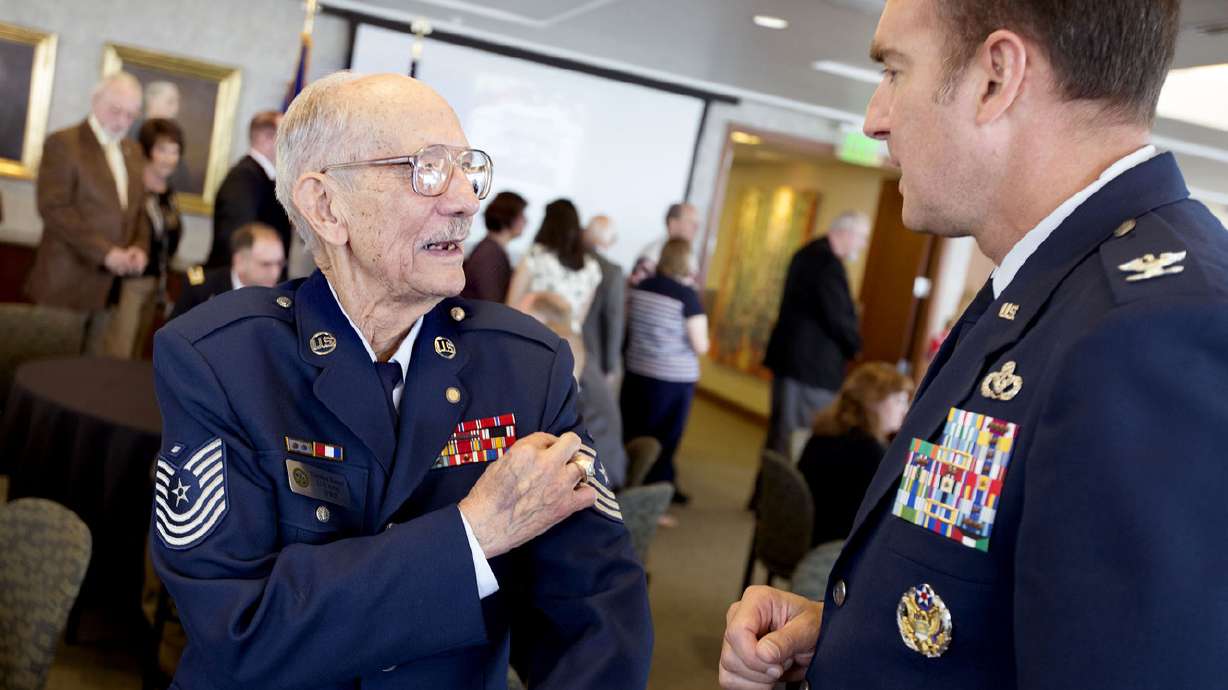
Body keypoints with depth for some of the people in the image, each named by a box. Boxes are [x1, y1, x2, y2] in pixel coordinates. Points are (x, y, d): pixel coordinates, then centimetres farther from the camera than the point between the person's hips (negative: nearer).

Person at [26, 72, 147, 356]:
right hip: (67, 281, -6)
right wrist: (105, 252, -19)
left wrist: (139, 247, -1)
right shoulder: (63, 143, -6)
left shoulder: (133, 151, 15)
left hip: (111, 283, 6)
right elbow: (54, 209, -14)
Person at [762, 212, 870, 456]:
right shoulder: (828, 262, -18)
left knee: (781, 430, 15)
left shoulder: (810, 253, 14)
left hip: (791, 354, 10)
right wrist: (856, 345, -3)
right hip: (812, 363, -10)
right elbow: (838, 317, -22)